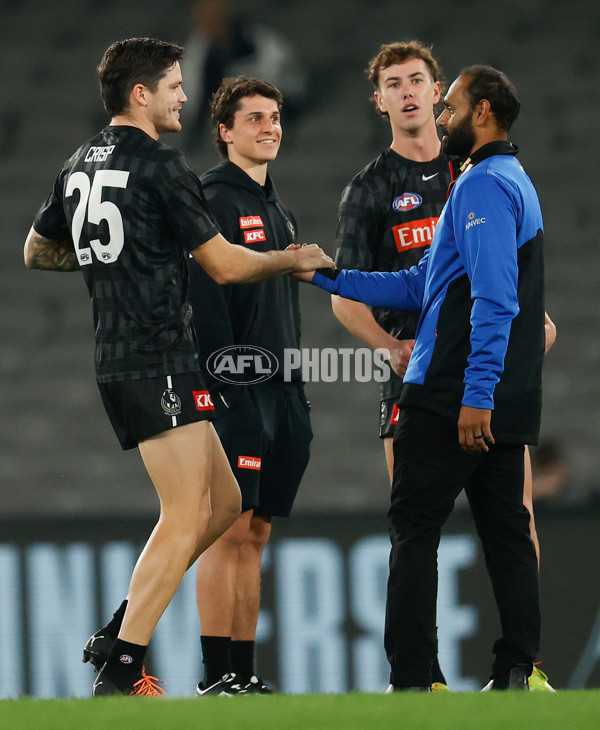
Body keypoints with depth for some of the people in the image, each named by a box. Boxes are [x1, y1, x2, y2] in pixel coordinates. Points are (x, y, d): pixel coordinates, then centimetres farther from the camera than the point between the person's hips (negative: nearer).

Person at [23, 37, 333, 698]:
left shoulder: (81, 166, 14)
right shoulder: (158, 166, -11)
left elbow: (38, 252, 27)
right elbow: (226, 265, -9)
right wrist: (295, 260, 8)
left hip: (118, 364, 9)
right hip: (158, 363, -9)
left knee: (222, 502, 14)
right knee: (185, 517, -10)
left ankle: (122, 629, 11)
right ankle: (120, 672, -15)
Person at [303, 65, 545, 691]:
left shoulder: (484, 186, -11)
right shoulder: (512, 183, 22)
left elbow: (494, 299, -21)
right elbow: (421, 287, 24)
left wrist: (475, 395, -25)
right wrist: (327, 276, 23)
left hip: (454, 398, -10)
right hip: (507, 406, 10)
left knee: (414, 528, -6)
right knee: (504, 528, 7)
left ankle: (410, 681, -9)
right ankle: (515, 675, 5)